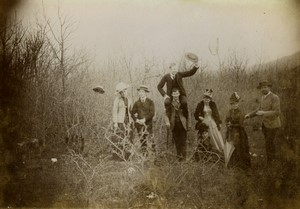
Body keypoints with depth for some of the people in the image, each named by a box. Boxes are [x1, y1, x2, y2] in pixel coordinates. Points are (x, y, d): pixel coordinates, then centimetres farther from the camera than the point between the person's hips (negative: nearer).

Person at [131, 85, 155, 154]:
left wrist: (144, 119, -16)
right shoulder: (137, 103, 9)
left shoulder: (150, 102, 1)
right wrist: (136, 119, -9)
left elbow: (152, 113, -7)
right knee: (142, 140, 3)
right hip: (139, 124, 2)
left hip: (148, 124, -2)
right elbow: (132, 113, 8)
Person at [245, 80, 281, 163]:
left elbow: (277, 112, -27)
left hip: (273, 125, -8)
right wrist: (249, 115, 4)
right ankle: (272, 158, 38)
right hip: (265, 124, 8)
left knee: (268, 144, -2)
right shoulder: (263, 97, 6)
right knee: (269, 142, 21)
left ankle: (269, 162, 12)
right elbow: (259, 110, 16)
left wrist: (263, 113, -31)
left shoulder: (275, 98, -21)